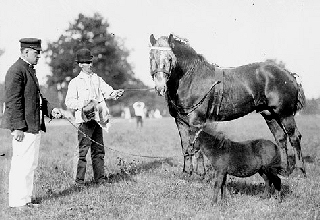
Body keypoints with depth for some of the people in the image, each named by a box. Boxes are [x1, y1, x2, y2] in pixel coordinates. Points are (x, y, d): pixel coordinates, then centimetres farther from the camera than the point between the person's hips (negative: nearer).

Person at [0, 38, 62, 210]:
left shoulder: (30, 70, 18)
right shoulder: (16, 71, -14)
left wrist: (50, 110, 10)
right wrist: (18, 127, -22)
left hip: (34, 126, 10)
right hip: (24, 128, -10)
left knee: (31, 164, 14)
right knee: (22, 164, -6)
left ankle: (26, 198, 23)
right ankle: (18, 202, 1)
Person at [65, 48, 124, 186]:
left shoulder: (97, 79, 16)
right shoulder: (75, 82, 2)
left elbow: (107, 91, 3)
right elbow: (69, 102, -4)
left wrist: (115, 94, -18)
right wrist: (83, 103, -19)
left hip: (97, 119, 5)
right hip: (84, 120, -5)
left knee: (99, 150, 8)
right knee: (83, 151, -7)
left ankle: (100, 178, 15)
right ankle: (79, 180, -1)